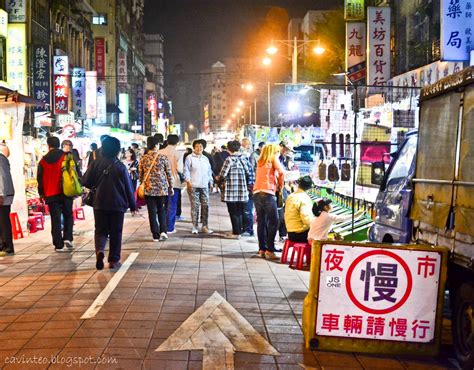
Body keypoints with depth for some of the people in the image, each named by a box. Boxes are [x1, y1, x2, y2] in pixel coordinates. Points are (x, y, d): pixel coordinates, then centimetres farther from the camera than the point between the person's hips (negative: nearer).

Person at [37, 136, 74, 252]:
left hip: (51, 194, 1)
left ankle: (59, 245, 2)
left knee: (55, 219, 4)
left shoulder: (43, 161, 3)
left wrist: (41, 193, 18)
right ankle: (67, 237, -1)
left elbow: (40, 178, 7)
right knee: (68, 216, 16)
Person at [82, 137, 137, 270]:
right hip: (118, 204, -1)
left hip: (100, 204, 1)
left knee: (100, 230, 9)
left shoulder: (96, 163, -2)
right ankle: (113, 260, 12)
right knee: (115, 233, 10)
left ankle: (100, 250, -18)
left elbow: (86, 182, 0)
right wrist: (133, 206, 8)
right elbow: (128, 187, -2)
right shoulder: (120, 166, -7)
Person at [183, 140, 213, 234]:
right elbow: (186, 170, -2)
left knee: (205, 205, 1)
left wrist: (210, 180, 14)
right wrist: (188, 181, -12)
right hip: (193, 186, -5)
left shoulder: (205, 159, 18)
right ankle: (194, 227, 2)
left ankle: (205, 226, 9)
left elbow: (209, 171, 24)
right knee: (195, 206, -5)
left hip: (204, 186, 5)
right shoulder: (189, 158, 2)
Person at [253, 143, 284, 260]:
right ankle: (269, 250, -7)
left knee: (261, 222, 9)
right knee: (273, 222, -3)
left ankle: (262, 249, 12)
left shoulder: (260, 162, 22)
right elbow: (281, 172, -6)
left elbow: (257, 177, 17)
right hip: (268, 193, -6)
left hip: (257, 193, 6)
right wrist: (281, 185, 10)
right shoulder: (273, 158, 6)